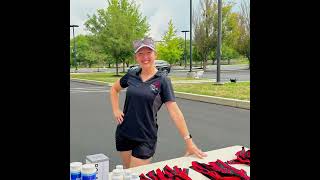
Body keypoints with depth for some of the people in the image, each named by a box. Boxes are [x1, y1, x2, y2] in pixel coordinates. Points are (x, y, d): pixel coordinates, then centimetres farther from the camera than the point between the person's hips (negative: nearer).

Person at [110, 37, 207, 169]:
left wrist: (188, 141, -19)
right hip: (123, 133, 4)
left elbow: (174, 112, -15)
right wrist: (116, 110, 6)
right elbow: (114, 89, 20)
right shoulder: (131, 75, 1)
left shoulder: (162, 80, -10)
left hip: (146, 138, -4)